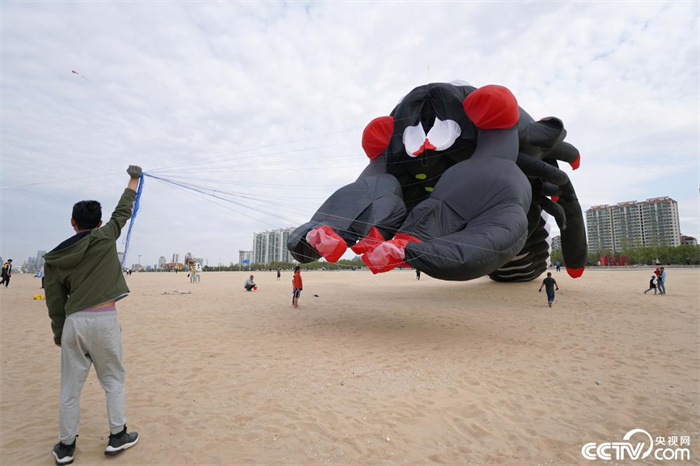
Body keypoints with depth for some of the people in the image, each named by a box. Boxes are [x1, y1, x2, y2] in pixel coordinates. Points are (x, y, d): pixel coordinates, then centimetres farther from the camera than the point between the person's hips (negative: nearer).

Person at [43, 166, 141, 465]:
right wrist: (134, 179, 24)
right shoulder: (105, 238, -2)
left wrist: (58, 332, 19)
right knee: (113, 380, 12)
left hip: (73, 322, 3)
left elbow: (54, 300, 9)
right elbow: (123, 210, 11)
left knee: (70, 386, 14)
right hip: (104, 320, -3)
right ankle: (117, 436, 20)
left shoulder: (55, 258, 7)